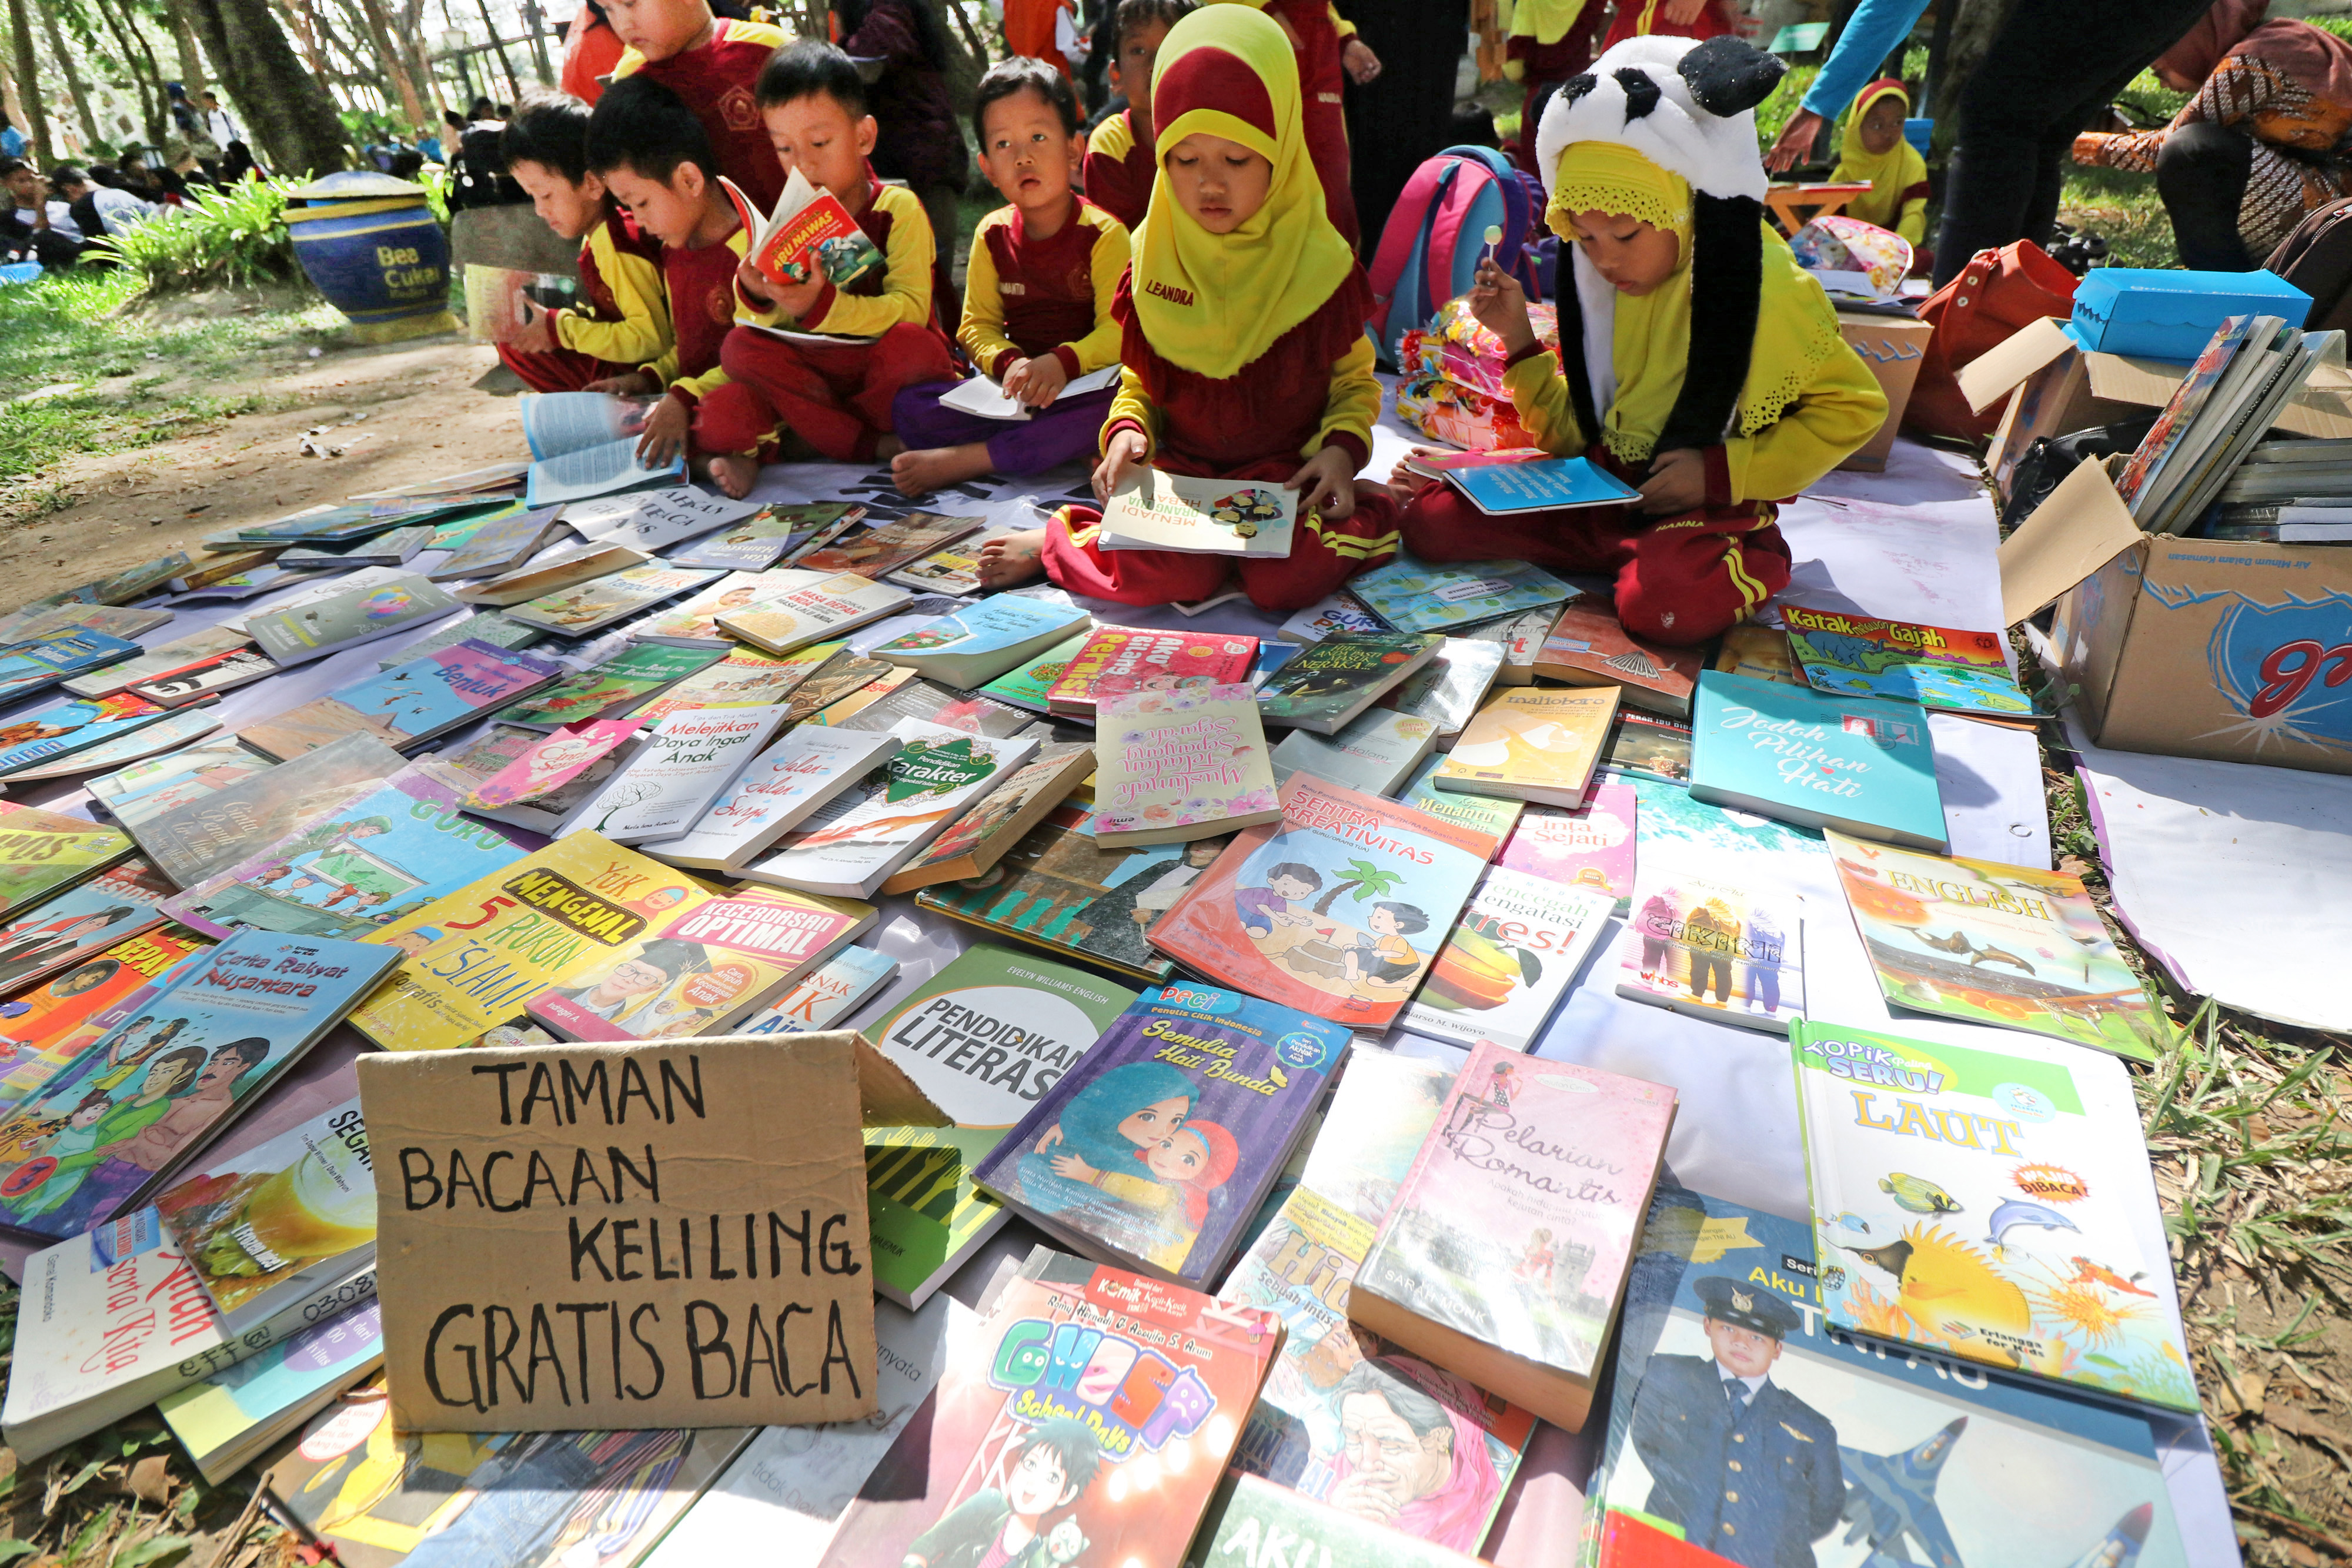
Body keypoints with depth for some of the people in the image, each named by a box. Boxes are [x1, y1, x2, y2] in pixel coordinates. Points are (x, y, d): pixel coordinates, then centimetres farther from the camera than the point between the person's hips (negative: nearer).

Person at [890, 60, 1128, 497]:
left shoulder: (1103, 234, -3)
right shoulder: (993, 235, 9)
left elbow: (1118, 330, -11)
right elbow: (977, 325, 7)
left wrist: (1062, 363, -30)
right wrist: (1009, 363, -17)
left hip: (1085, 387, -3)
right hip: (1015, 393, 3)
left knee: (1123, 410, -39)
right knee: (908, 407, -17)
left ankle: (965, 459, -30)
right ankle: (1066, 448, -25)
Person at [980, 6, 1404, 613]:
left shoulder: (1318, 262, -4)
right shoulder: (1153, 258, 2)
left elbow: (1355, 381, 7)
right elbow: (1138, 382, 12)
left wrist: (1342, 447, -14)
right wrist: (1126, 431, -11)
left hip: (1285, 472, 0)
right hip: (1178, 468, 1)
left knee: (1287, 579, -32)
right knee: (1169, 575, -31)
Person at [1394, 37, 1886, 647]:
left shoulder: (1761, 288, -11)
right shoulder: (1603, 289, 7)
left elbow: (1855, 407, -6)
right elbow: (1572, 433, 10)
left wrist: (1721, 471, -16)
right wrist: (1518, 337, -2)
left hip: (1710, 508, -5)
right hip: (1600, 492, 5)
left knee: (1663, 606, -39)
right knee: (1428, 518, -10)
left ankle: (1752, 563, -3)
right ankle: (1631, 551, -2)